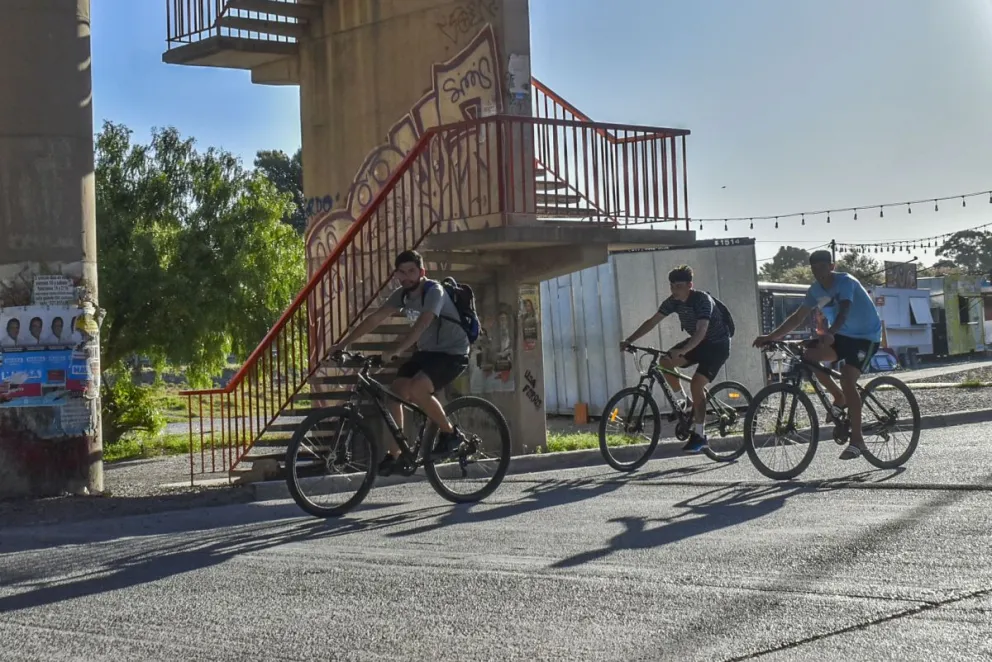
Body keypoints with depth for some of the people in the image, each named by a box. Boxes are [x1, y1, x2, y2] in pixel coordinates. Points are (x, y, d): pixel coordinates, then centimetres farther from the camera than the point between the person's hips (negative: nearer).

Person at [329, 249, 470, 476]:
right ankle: (393, 455, -2)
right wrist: (343, 344, -6)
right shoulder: (402, 294, 1)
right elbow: (375, 319, 0)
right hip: (426, 352, 8)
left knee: (416, 388, -29)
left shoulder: (434, 292, -22)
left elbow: (421, 324, -37)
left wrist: (395, 351, -49)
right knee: (396, 391, -9)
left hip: (452, 353, -8)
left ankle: (449, 433, -9)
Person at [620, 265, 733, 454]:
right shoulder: (673, 302, -8)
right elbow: (652, 321, -8)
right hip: (697, 342, 7)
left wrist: (681, 351, -54)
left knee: (696, 384, -21)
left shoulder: (703, 300, -28)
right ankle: (684, 402, 5)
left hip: (717, 345, -7)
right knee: (665, 363, -16)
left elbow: (701, 331, -40)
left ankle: (699, 435, -14)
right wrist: (629, 340, -18)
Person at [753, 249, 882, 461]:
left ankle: (857, 439, -17)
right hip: (842, 334, 7)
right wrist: (771, 337, -8)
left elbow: (843, 311, -40)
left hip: (865, 336, -7)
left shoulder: (845, 282, -22)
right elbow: (797, 317, 2)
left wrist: (830, 333, -59)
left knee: (847, 380, -22)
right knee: (809, 357, -16)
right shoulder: (815, 290, -1)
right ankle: (840, 399, 5)